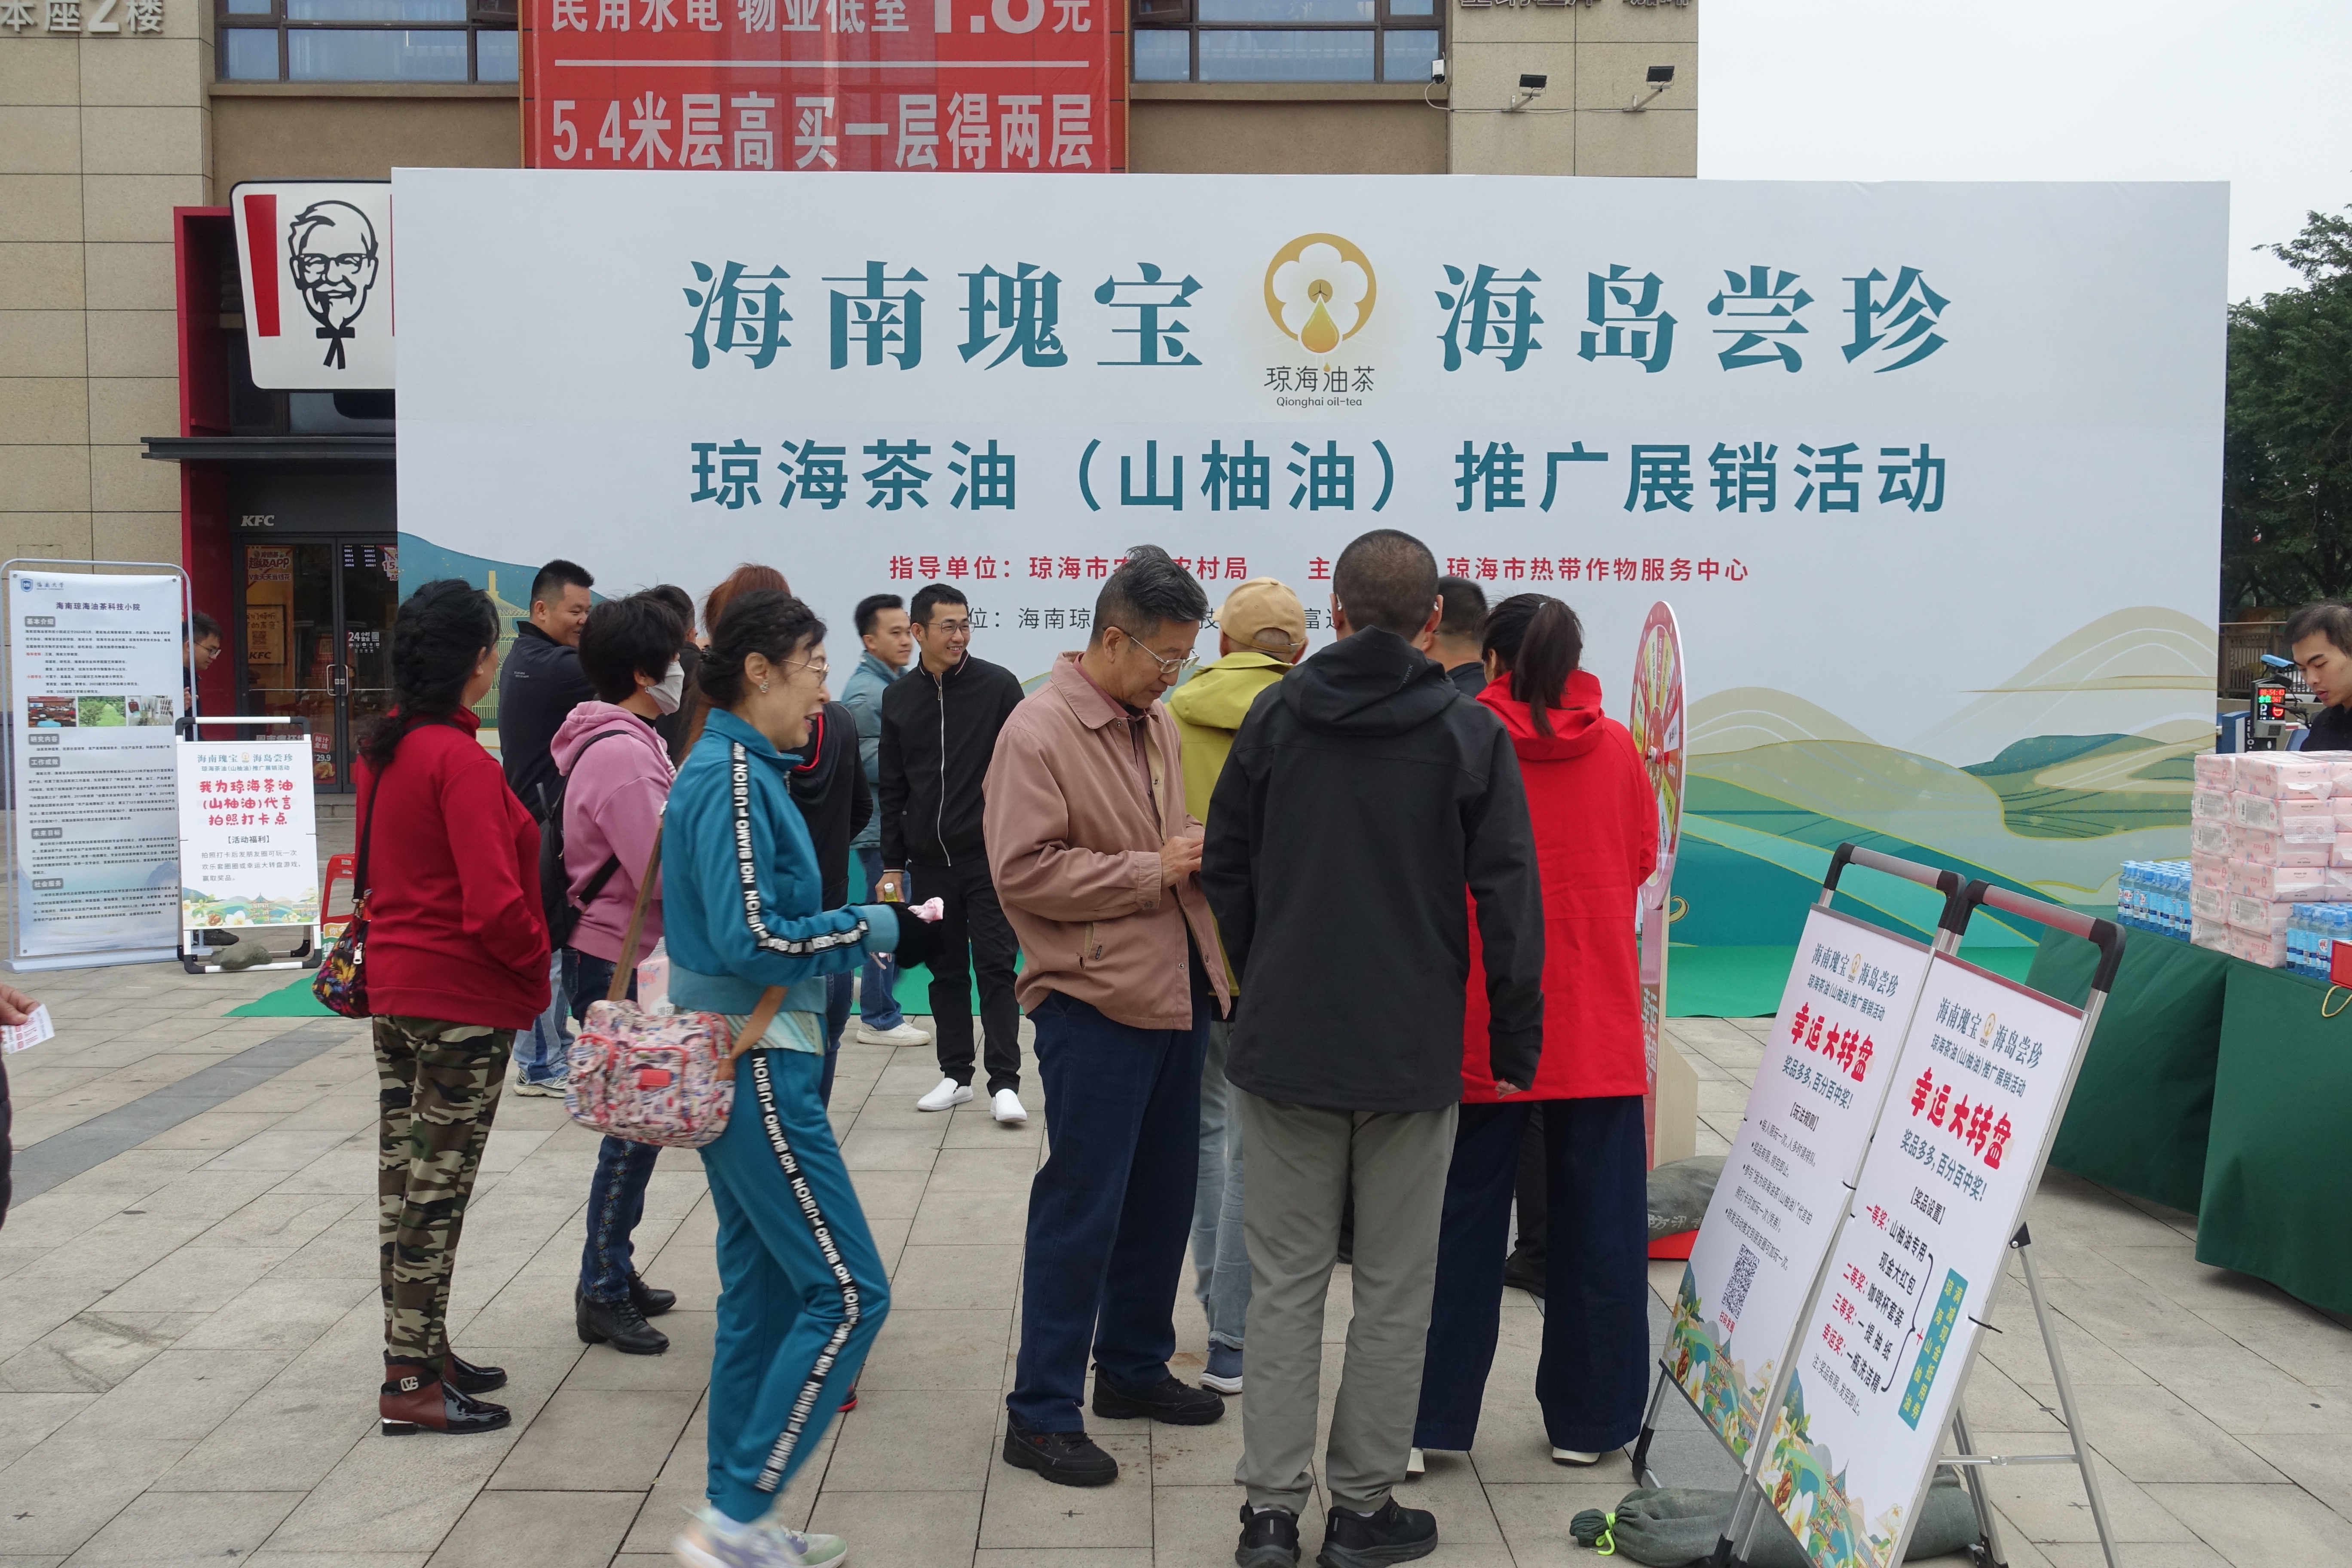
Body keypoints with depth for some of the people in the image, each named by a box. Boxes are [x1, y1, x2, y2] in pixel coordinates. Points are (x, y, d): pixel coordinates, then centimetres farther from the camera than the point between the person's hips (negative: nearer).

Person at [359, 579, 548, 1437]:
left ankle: (421, 1350, 28)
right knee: (437, 1189, 0)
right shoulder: (463, 763, -21)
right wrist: (538, 964, -8)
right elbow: (494, 906, -24)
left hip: (392, 988, 9)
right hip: (463, 1002, -9)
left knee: (404, 1177, 15)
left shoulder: (381, 750, 7)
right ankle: (411, 1384, 8)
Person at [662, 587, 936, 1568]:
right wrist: (880, 930, -12)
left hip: (745, 1058, 10)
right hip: (756, 1068, -10)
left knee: (764, 1291, 14)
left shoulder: (733, 768, 13)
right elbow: (752, 939, -22)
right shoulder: (732, 778, -16)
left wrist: (862, 929, 6)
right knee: (849, 1293, -6)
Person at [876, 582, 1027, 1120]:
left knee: (995, 967, -3)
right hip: (928, 860, 4)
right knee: (946, 970, 11)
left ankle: (1004, 1082, 1)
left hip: (988, 856, -4)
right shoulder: (898, 698, 6)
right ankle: (955, 1075, 22)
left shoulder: (998, 685, -5)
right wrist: (893, 863, 7)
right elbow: (893, 788, 10)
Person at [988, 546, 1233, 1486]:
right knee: (1081, 1206, -2)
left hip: (1176, 990, 8)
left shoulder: (1155, 721, 12)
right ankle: (1041, 1414, 11)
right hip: (1095, 1001, -8)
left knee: (1162, 1192, 16)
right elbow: (1021, 871, -19)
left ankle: (1134, 1367, 33)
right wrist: (1150, 871, -16)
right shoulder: (1038, 731, -13)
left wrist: (1200, 855, 3)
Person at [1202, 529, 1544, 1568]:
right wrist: (1516, 1043, 4)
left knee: (1284, 1278, 10)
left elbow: (1225, 873, 6)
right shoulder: (1470, 734, -5)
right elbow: (1509, 902, -5)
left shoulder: (1274, 717, 1)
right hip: (1416, 1053, -1)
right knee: (1393, 1287, 10)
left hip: (1284, 1045, 2)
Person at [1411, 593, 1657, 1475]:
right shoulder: (1616, 748, 1)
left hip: (1479, 1023, -1)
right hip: (1597, 1025, 1)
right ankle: (1588, 1420, 19)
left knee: (1464, 1220, 7)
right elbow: (1643, 859, 12)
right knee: (1598, 1222, 10)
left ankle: (1433, 1418, 11)